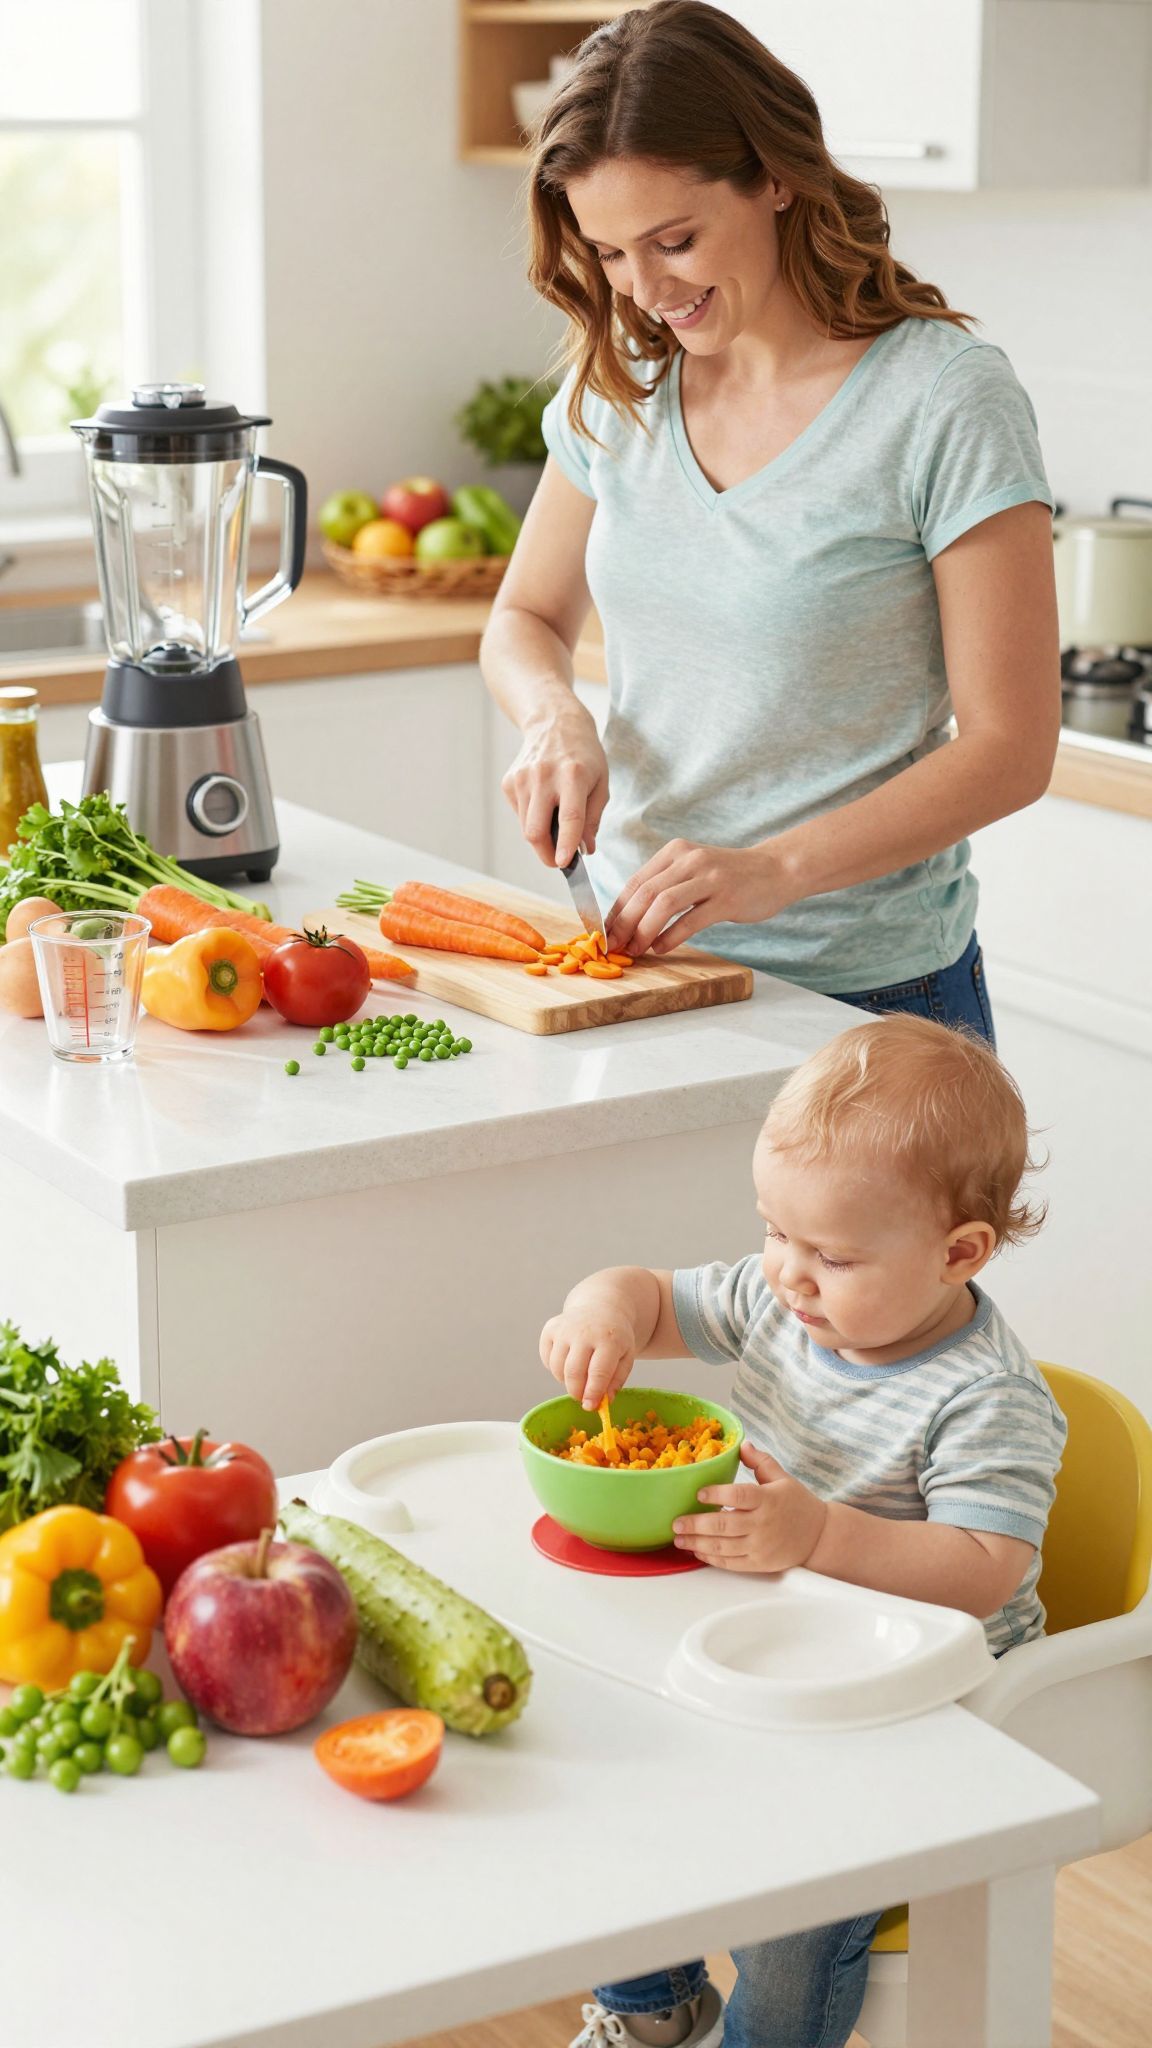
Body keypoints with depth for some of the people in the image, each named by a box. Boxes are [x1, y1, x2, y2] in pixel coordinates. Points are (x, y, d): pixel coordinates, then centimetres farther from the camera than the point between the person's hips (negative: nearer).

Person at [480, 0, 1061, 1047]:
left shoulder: (949, 400, -15)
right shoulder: (618, 385, 2)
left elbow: (1009, 747, -15)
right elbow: (526, 620, 15)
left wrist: (774, 870, -26)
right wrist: (555, 716, -9)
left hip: (865, 990, -5)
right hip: (645, 953, 5)